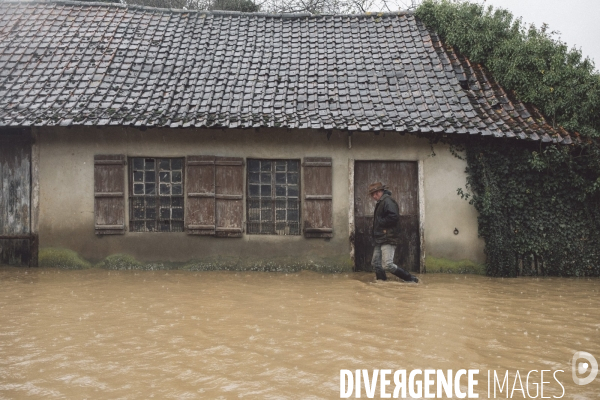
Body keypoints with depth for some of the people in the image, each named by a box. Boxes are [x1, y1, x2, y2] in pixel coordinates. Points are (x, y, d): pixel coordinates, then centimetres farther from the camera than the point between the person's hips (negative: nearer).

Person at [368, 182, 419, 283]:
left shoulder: (388, 201, -12)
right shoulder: (380, 203, 19)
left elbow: (394, 217, -25)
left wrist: (380, 222, -14)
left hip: (388, 239, -11)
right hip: (380, 239, 11)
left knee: (387, 265, -16)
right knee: (376, 263, 12)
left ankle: (411, 279, -7)